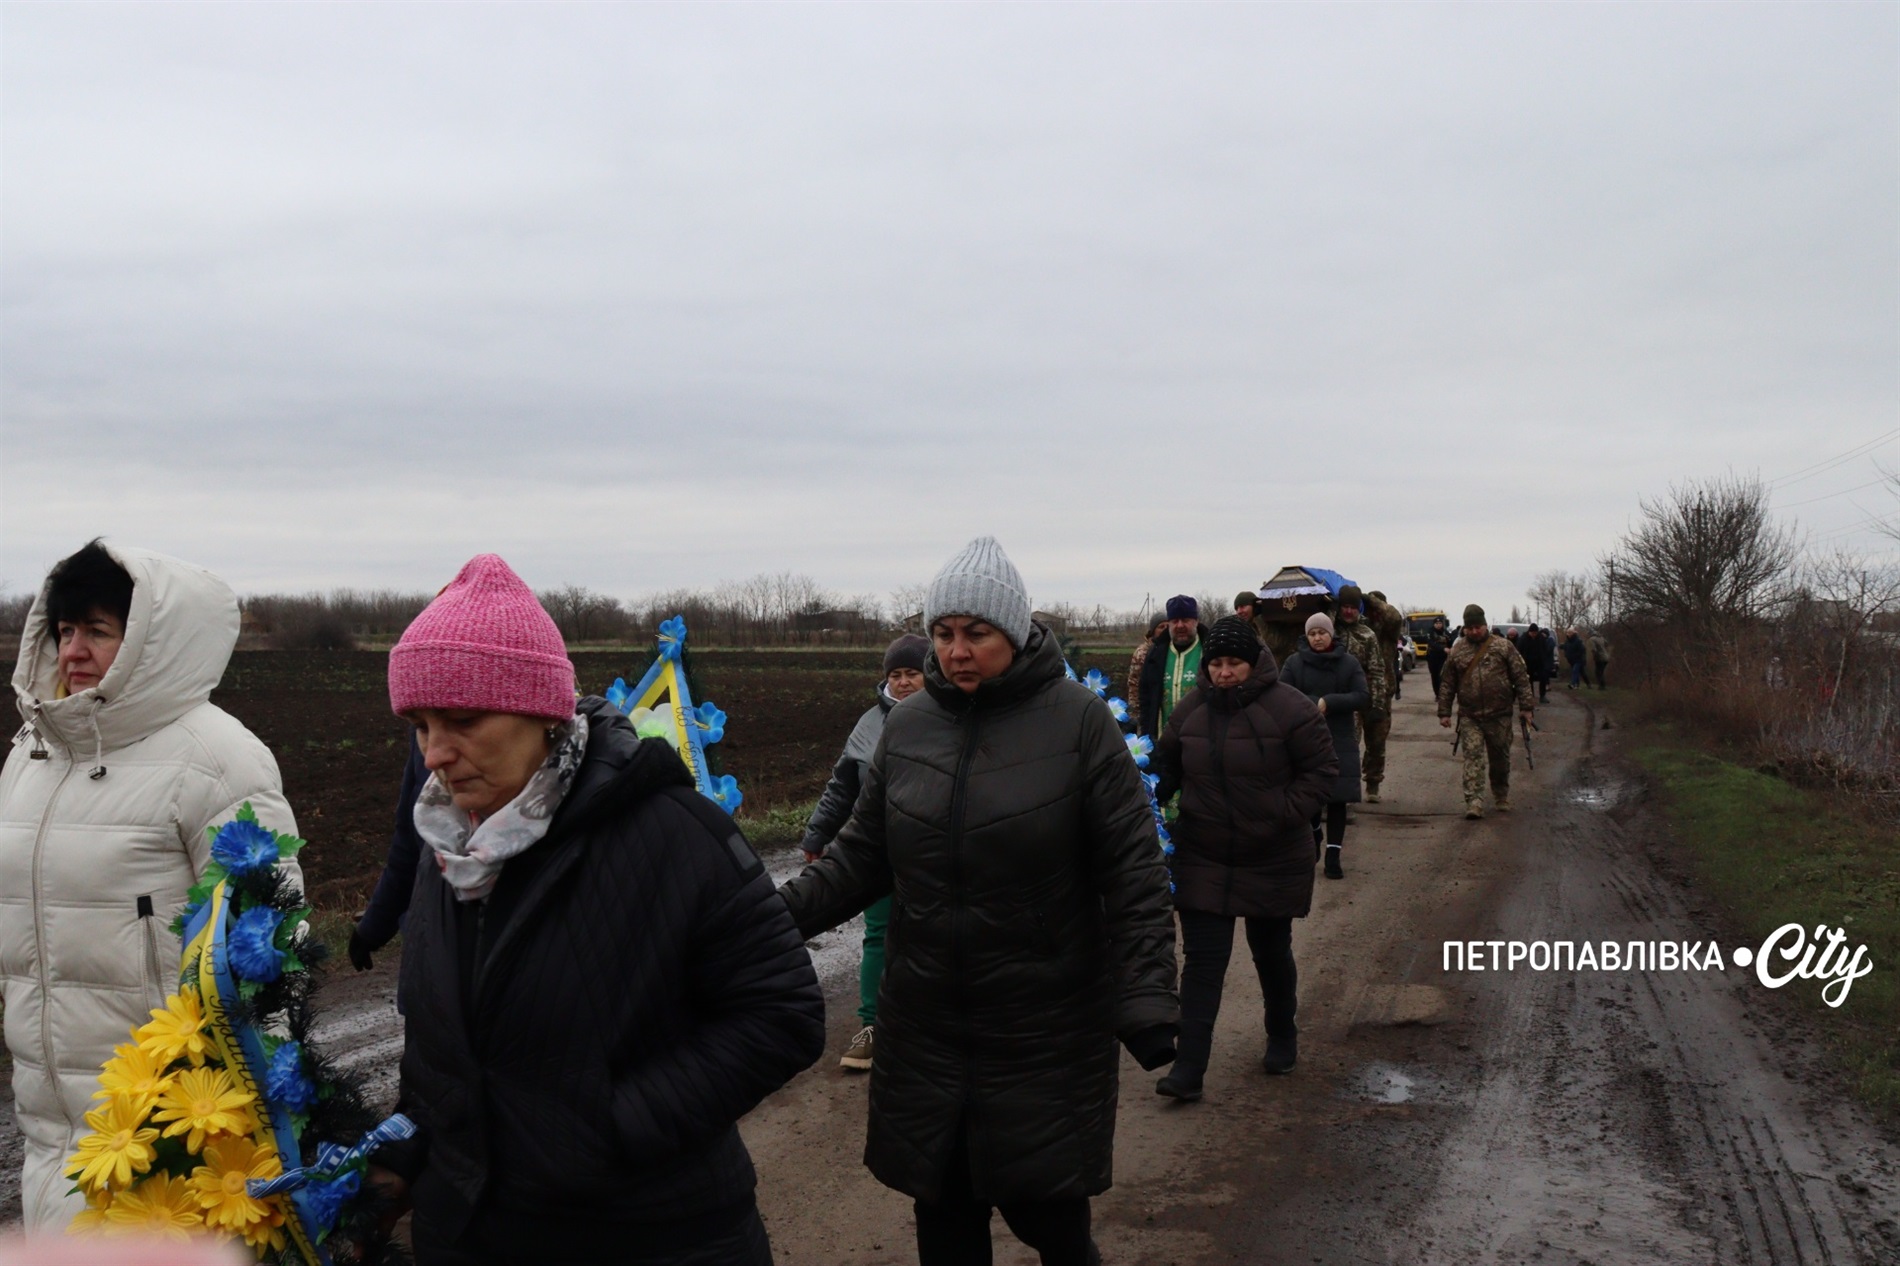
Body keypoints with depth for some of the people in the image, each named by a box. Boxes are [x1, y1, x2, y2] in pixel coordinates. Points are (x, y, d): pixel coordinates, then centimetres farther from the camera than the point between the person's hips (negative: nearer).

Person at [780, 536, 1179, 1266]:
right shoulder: (907, 726, 2)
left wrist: (1146, 1000, -17)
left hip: (1045, 1033, -4)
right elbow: (863, 855, 8)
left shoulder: (1078, 721, -10)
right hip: (926, 1028, 4)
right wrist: (784, 912, -6)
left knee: (1044, 1205, 4)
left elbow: (1134, 873, -10)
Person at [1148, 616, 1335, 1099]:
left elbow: (1322, 769, -9)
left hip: (1274, 859, -2)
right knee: (1203, 960, -2)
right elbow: (1166, 764, 13)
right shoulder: (1191, 709, 0)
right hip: (1203, 859, 2)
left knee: (1271, 951, 17)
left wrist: (1286, 813, -19)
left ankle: (1282, 1037, 41)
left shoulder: (1288, 707, -13)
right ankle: (1189, 1067, -4)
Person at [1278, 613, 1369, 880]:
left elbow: (1364, 697, -6)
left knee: (1337, 798, -2)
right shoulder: (1295, 663, 0)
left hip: (1339, 741, 0)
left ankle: (1334, 854, 2)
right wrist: (1314, 705, -18)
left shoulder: (1349, 663, 1)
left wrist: (1329, 702, -17)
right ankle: (1315, 832, 37)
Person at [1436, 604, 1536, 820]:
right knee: (1473, 757, -9)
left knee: (1500, 758, 11)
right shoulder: (1457, 651, 6)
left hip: (1499, 715, 0)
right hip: (1469, 717, 0)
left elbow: (1521, 678, 0)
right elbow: (1447, 684, 10)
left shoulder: (1503, 646, 1)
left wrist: (1526, 706, -5)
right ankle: (1474, 801, -13)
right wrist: (1444, 712, 6)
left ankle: (1502, 797, 30)